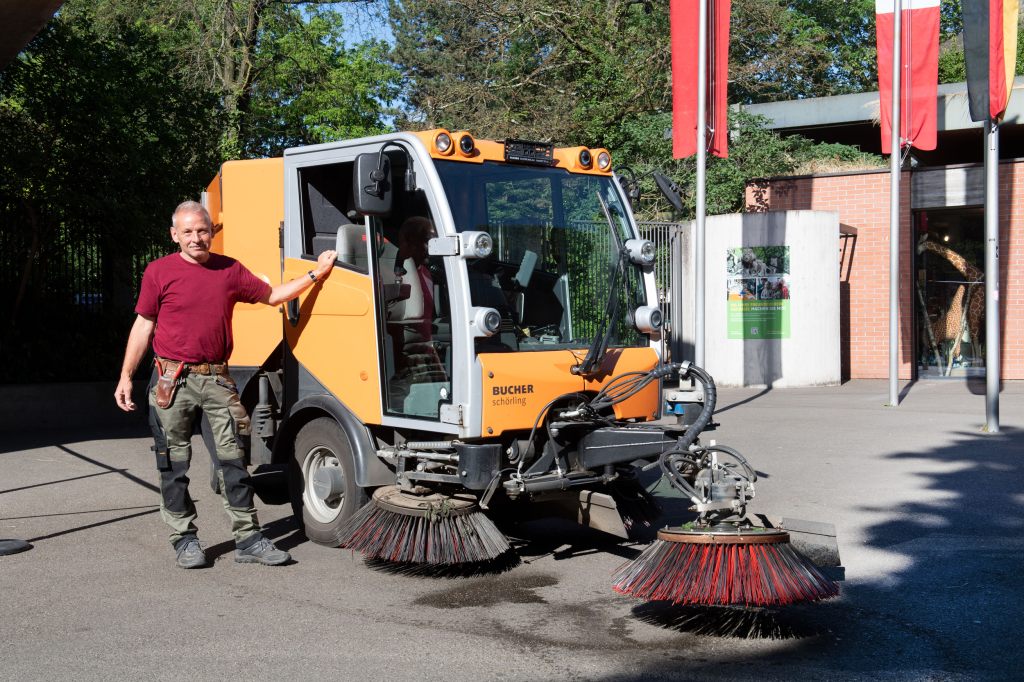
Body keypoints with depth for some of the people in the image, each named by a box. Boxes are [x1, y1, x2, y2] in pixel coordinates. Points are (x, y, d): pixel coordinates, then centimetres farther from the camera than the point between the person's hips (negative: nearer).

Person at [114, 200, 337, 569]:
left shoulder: (230, 270, 9)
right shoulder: (159, 271, 1)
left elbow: (272, 295, 18)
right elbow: (143, 326, 4)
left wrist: (315, 274, 12)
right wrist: (126, 377, 0)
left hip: (218, 380, 2)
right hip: (175, 382, -2)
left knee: (233, 459, 2)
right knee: (174, 464, 4)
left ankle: (248, 539, 6)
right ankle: (185, 539, 16)